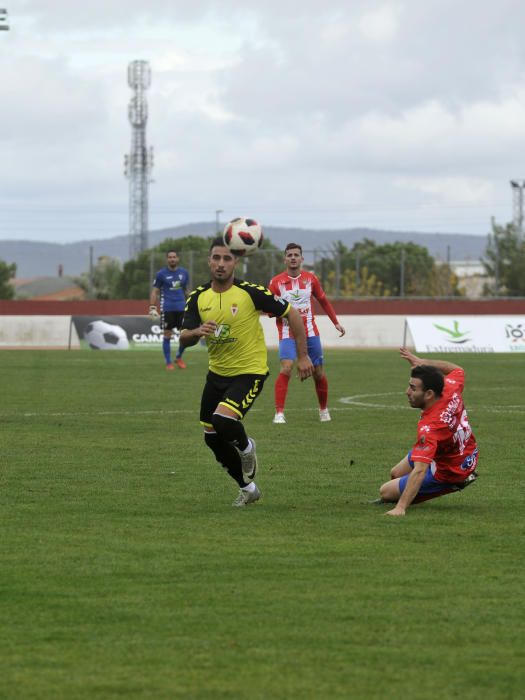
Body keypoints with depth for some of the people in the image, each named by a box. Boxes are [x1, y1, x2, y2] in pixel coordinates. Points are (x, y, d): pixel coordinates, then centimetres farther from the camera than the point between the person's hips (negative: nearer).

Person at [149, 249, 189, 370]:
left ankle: (179, 357, 22)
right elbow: (154, 292, 0)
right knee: (167, 335, 0)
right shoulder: (161, 274, -1)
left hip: (181, 308, 3)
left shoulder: (184, 273, 9)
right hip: (167, 309, -3)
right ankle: (168, 363, 9)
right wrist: (152, 308, -9)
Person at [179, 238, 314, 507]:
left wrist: (303, 356, -7)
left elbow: (291, 314, -7)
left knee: (224, 420, -28)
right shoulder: (198, 297, -3)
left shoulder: (251, 292, -16)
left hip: (249, 371, -6)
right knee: (212, 439, 9)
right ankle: (248, 489, 30)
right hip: (217, 372, 6)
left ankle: (245, 447, 7)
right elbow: (184, 339, -7)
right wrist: (198, 332, -30)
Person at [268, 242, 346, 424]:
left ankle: (324, 409, 31)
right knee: (286, 368, -23)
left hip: (310, 332, 3)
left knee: (319, 373, 8)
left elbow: (323, 301, 17)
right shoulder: (276, 282, -3)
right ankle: (279, 413, -22)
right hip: (287, 333, -3)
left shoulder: (310, 278, 4)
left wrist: (336, 322, 14)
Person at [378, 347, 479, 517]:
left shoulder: (429, 428, -43)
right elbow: (457, 369, 4)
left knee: (387, 492, -2)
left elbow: (419, 472, -49)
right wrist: (422, 363, -2)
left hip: (447, 474, -8)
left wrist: (400, 508, -53)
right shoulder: (451, 391, -23)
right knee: (396, 474, 22)